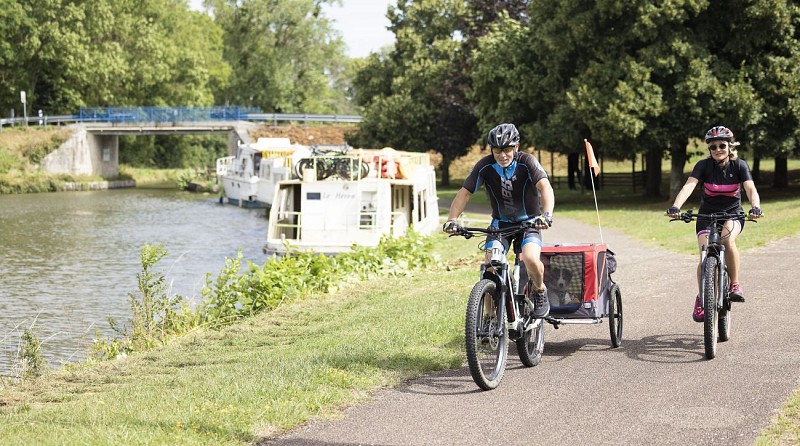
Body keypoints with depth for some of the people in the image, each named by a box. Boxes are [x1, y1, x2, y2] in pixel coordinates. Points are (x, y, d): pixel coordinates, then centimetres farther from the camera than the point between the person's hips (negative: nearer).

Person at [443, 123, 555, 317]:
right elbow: (464, 193, -14)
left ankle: (539, 291, 3)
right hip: (500, 223, 2)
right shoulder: (485, 166, -14)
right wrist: (452, 220, -30)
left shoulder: (526, 162, -21)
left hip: (528, 221, -2)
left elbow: (545, 187, -34)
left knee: (530, 258, -29)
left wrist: (547, 214, -53)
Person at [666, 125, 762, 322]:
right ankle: (701, 298, 5)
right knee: (706, 257, -16)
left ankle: (735, 284, -17)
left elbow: (751, 189, -22)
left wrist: (755, 207, -44)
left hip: (732, 214, 0)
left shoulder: (739, 165, -9)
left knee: (727, 239, -33)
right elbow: (689, 186, -25)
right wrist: (675, 207, -43)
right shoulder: (704, 165, -11)